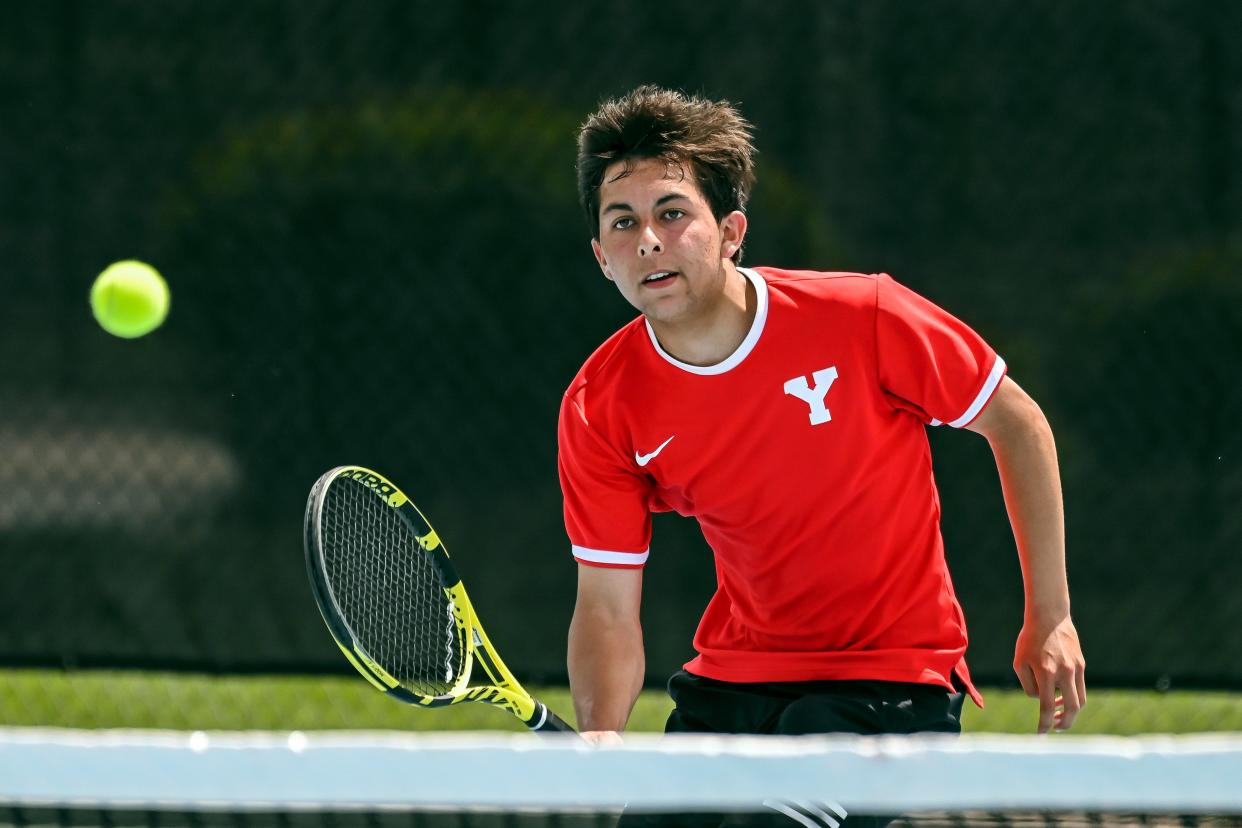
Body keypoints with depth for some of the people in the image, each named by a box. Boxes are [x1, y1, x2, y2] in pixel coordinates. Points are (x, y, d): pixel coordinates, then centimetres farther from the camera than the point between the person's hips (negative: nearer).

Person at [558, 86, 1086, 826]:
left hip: (893, 681, -4)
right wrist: (600, 738, -25)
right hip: (731, 680, 4)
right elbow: (608, 611, -5)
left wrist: (1050, 618, -2)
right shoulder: (599, 413, -10)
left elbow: (1016, 423, -3)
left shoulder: (863, 319, -18)